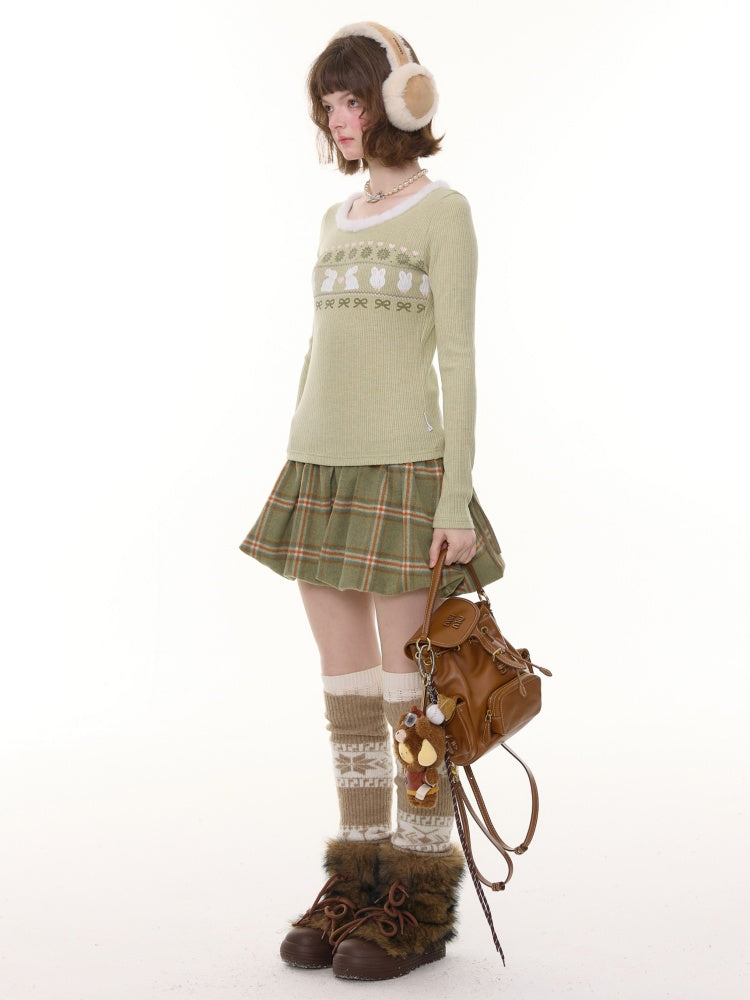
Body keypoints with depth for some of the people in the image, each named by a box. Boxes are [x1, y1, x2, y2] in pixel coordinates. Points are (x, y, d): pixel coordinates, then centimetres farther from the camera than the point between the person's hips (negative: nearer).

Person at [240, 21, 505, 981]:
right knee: (345, 686, 9)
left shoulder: (443, 210, -2)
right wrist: (293, 479, 15)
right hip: (320, 468, 6)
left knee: (407, 687, -1)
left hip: (402, 469, -6)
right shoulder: (337, 220, 16)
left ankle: (423, 895, 11)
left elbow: (458, 358, -8)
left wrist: (457, 498, -14)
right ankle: (359, 874, 19)